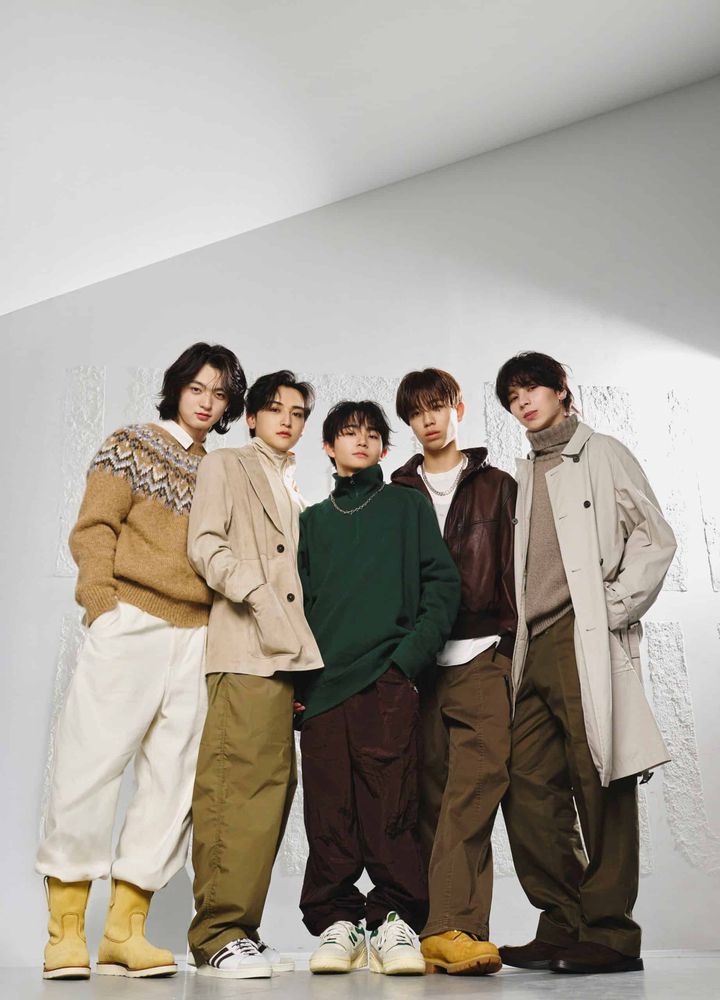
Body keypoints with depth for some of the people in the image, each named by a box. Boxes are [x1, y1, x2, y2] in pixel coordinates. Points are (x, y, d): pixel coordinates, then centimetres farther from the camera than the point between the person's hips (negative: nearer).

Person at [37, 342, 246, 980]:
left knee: (174, 779, 1)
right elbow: (94, 529, 0)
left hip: (197, 634, 5)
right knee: (92, 763, -6)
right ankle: (66, 929, 6)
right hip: (132, 619, -4)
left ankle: (124, 931, 9)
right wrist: (103, 605, -12)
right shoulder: (132, 445, 9)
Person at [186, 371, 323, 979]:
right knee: (239, 783, -12)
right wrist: (257, 594, -16)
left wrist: (302, 655, 13)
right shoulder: (225, 466, 9)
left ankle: (240, 930, 10)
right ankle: (217, 936, -6)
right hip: (243, 651, -7)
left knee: (273, 786, 3)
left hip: (284, 652, 7)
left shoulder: (293, 494, 28)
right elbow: (205, 546, -5)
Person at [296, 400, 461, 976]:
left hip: (387, 676, -2)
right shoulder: (313, 520, 21)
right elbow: (300, 599, 18)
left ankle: (397, 919, 1)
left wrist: (413, 653, -7)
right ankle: (336, 921, 10)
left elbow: (442, 583, 6)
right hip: (323, 681, 3)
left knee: (389, 803, -8)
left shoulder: (408, 506, 14)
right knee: (329, 809, 0)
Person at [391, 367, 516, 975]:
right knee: (432, 795, 4)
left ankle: (447, 928, -14)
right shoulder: (397, 495, 16)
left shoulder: (497, 486, 13)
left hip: (481, 657, -2)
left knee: (473, 786, -13)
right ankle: (449, 929, 11)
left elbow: (516, 569, 7)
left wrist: (515, 648, -2)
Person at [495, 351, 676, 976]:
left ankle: (610, 933, 5)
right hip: (534, 647, 6)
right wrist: (514, 635, 8)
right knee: (529, 789, 2)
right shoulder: (522, 478, 23)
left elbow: (654, 538, -1)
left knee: (599, 784, -4)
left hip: (587, 640, -6)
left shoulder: (602, 455, 6)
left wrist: (614, 609, -9)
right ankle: (564, 925, 13)